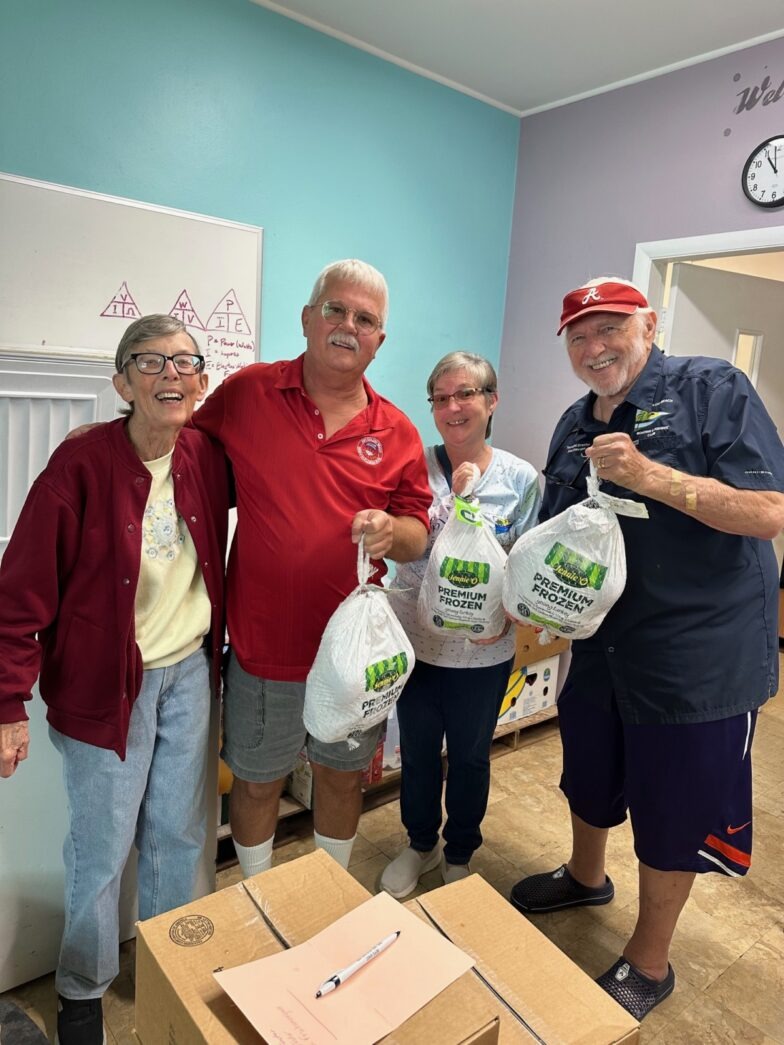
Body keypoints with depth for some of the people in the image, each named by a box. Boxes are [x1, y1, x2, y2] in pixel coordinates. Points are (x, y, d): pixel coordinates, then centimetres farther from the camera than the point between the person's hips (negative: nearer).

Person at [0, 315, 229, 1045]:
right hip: (107, 681, -4)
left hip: (190, 671, 4)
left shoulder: (207, 459, -4)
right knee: (102, 846, 10)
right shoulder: (82, 463, -17)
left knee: (180, 832, 17)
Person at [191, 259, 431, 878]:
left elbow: (418, 535, 2)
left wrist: (391, 530, -19)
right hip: (264, 642, -1)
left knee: (343, 775, 21)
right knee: (257, 780, 17)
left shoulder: (396, 433, -2)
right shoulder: (246, 392, -5)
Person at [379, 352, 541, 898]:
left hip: (483, 652, 0)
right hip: (415, 638, 1)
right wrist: (455, 498, -26)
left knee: (470, 756, 19)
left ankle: (460, 854, 45)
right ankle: (420, 843, 46)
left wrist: (505, 617, -20)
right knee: (417, 750, 19)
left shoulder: (522, 479, -7)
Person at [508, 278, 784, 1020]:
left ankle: (648, 963, 36)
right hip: (599, 647, 6)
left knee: (671, 819, 11)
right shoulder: (574, 426, 7)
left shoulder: (710, 389, -12)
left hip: (697, 655, -6)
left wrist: (648, 474, -28)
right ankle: (585, 876, 55)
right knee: (590, 781, 25)